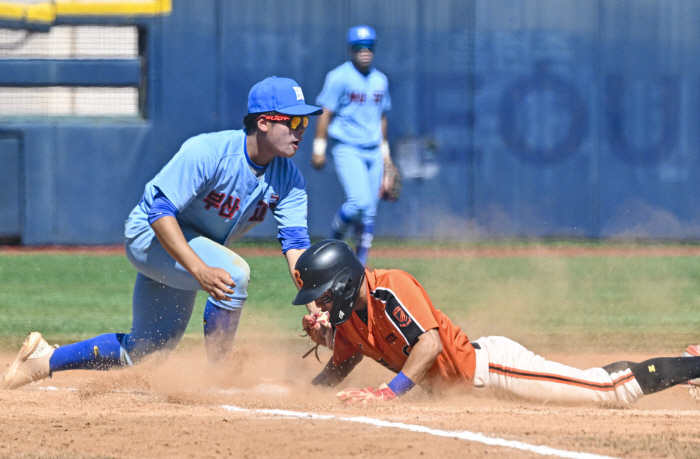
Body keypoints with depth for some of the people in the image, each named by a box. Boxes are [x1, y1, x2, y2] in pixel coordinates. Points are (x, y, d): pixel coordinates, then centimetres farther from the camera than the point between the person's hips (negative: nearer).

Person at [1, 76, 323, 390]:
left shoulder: (288, 179, -11)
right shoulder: (208, 152, -30)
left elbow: (295, 243, -16)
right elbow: (159, 211, -32)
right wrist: (200, 270, -45)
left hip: (198, 252, 7)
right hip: (151, 235, -7)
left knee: (144, 351, 11)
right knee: (234, 271, -33)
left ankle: (45, 361, 27)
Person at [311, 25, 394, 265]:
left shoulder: (380, 80, 12)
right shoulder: (339, 77, -6)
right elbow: (325, 113, -6)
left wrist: (385, 150, 21)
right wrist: (319, 148, -9)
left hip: (374, 152, 6)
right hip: (347, 149, -6)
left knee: (369, 212, 3)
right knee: (360, 201, -21)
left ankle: (361, 264, 10)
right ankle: (334, 237, 4)